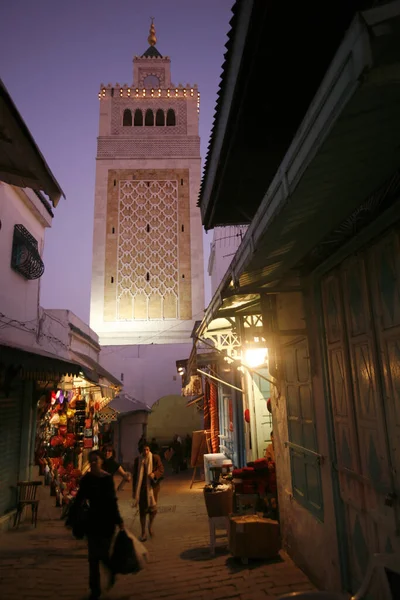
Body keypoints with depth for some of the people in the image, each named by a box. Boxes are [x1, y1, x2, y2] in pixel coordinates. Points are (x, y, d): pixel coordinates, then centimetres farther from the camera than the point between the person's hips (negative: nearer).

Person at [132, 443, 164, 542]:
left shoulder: (155, 458, -8)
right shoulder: (137, 460, -1)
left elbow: (161, 470, -4)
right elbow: (135, 475, 6)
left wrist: (155, 474, -25)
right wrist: (134, 490, 7)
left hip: (152, 487, -1)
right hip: (141, 488, 1)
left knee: (153, 508, 1)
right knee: (142, 510, 5)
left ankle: (150, 526, 33)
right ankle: (143, 533, 21)